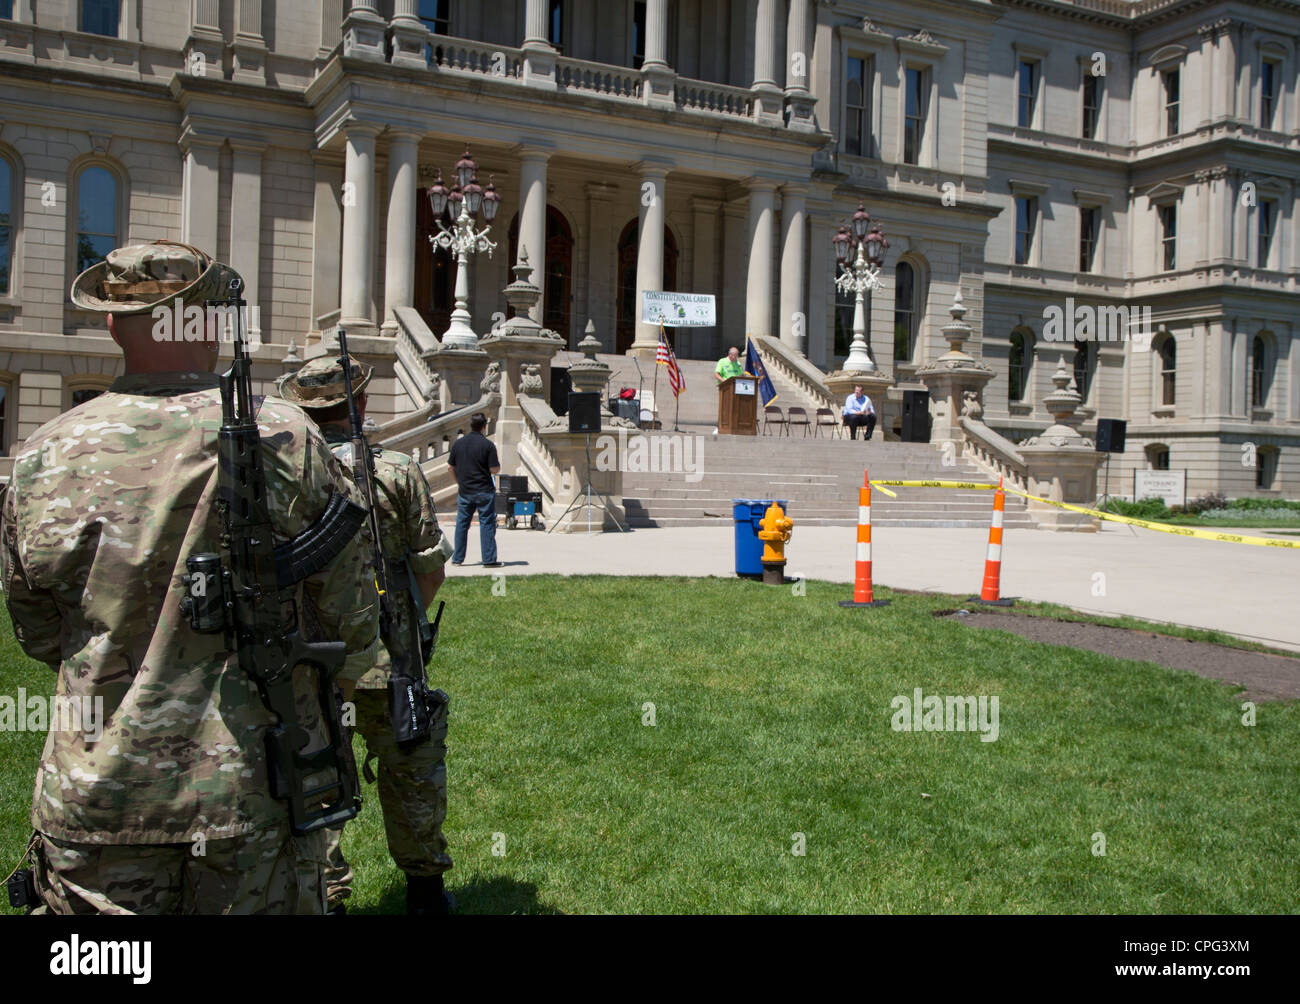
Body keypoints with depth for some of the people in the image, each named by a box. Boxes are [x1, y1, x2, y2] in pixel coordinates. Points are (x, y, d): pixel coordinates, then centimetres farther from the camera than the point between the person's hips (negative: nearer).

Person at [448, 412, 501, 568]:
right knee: (487, 524, 1)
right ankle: (489, 559, -1)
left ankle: (457, 558, 16)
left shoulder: (459, 443, 4)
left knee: (462, 524, 13)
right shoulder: (487, 444, -11)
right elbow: (494, 470, -13)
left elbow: (451, 467, 9)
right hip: (484, 491, -4)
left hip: (464, 491, 4)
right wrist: (498, 466, 9)